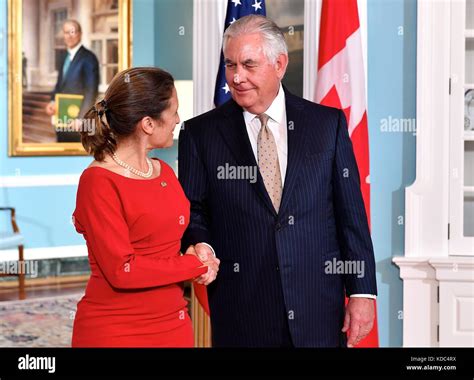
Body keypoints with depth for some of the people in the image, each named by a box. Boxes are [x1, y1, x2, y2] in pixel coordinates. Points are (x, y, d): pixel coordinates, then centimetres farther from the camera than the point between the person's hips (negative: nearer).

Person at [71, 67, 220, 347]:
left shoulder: (165, 172, 7)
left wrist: (195, 253, -3)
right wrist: (194, 265, -9)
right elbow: (122, 270, -18)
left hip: (174, 324, 7)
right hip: (115, 332, -6)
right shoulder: (99, 182, -14)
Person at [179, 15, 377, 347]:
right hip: (241, 317, 0)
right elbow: (192, 212, 6)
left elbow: (351, 212, 3)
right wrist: (201, 245, -17)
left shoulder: (328, 123, 4)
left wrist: (362, 292, -1)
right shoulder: (201, 133, 3)